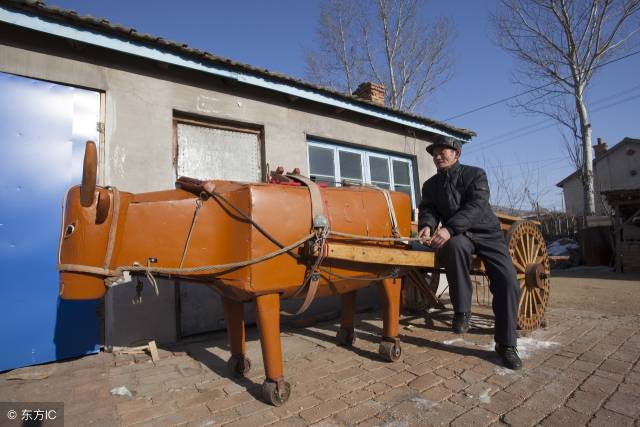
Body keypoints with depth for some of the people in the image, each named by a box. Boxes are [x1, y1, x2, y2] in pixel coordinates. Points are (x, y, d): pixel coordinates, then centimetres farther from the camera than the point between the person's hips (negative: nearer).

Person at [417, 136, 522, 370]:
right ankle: (461, 310, -22)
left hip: (487, 232, 0)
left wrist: (449, 228, -35)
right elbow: (427, 210, -3)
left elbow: (476, 206, -19)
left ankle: (506, 344, 0)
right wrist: (427, 226, -29)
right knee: (455, 246, -36)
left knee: (508, 281, -16)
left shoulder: (475, 174, -3)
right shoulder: (431, 185, 9)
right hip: (457, 236, 1)